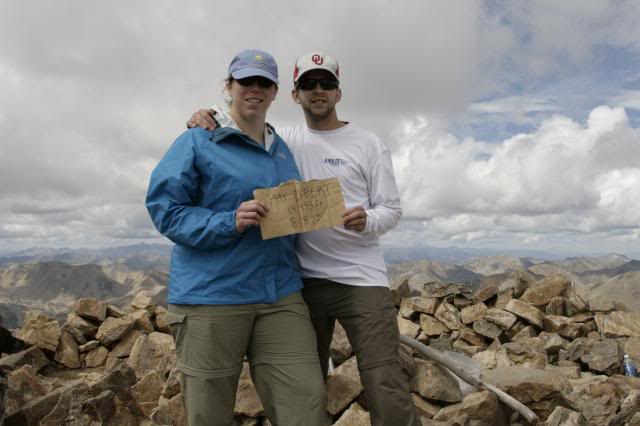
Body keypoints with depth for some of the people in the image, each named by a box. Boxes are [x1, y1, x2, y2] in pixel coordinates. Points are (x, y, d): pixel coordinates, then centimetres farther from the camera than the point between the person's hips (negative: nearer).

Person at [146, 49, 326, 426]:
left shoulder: (282, 150, 17)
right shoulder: (198, 142, 0)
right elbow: (164, 207, -7)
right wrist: (229, 223, -20)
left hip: (281, 295, 5)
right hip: (211, 296, -4)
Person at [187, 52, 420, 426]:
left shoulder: (369, 143, 5)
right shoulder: (286, 141, 12)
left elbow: (392, 208, 3)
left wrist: (367, 221, -20)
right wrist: (209, 116, -4)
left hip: (362, 279, -2)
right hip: (304, 280, 3)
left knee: (387, 392, -9)